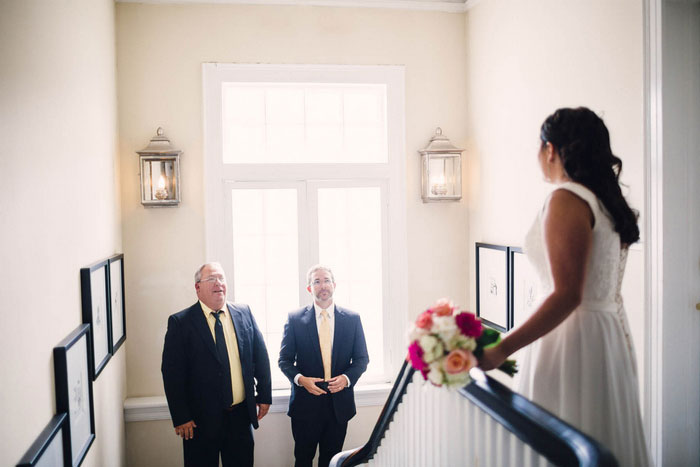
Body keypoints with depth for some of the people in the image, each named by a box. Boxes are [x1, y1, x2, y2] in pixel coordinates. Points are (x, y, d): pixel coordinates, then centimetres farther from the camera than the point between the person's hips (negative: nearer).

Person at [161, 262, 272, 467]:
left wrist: (264, 396, 7)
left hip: (241, 414, 4)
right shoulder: (180, 322, -8)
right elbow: (172, 372, -9)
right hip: (201, 419, -3)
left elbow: (260, 356, 9)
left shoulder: (244, 314, 3)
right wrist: (181, 418, -11)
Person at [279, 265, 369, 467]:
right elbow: (284, 359, 1)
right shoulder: (295, 319, -1)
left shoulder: (352, 319, 3)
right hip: (306, 403, -1)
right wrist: (300, 379, -16)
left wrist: (347, 378, -12)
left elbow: (362, 358, 5)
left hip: (339, 403, 1)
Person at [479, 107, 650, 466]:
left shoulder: (566, 199, -16)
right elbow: (594, 288, 15)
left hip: (574, 339, -10)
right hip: (610, 333, 10)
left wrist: (502, 349, -24)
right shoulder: (604, 199, 12)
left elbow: (567, 295, -23)